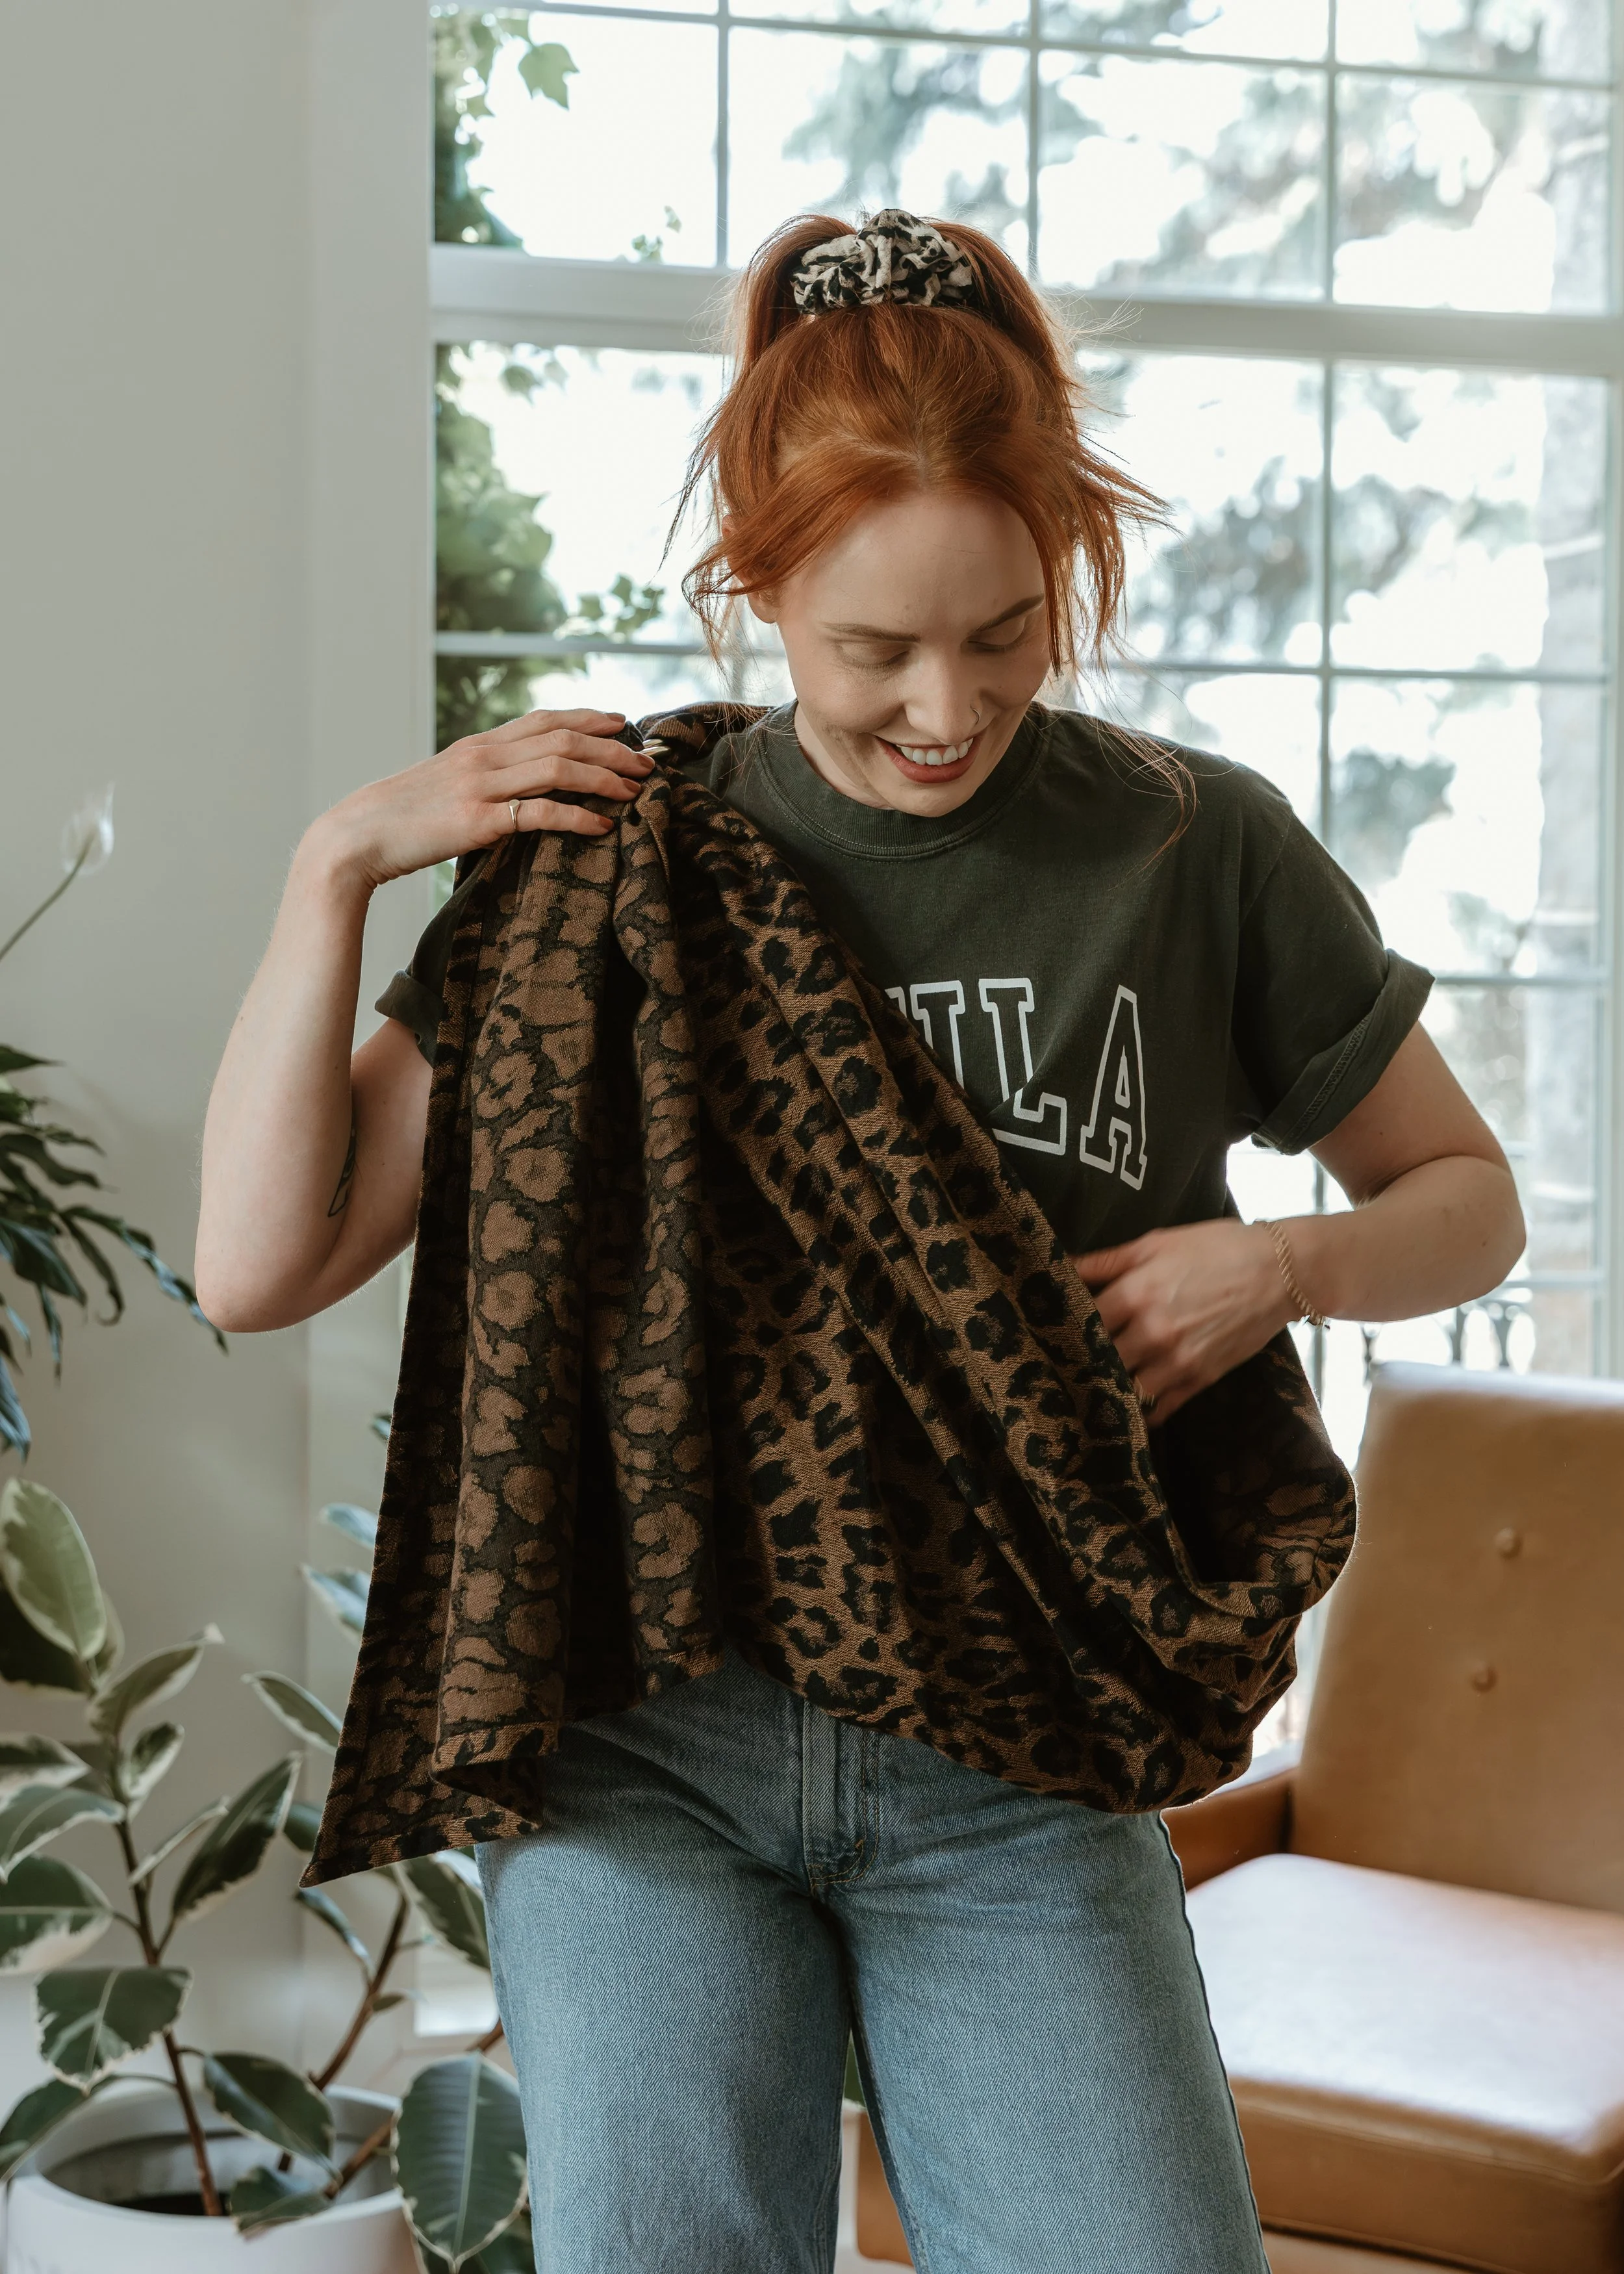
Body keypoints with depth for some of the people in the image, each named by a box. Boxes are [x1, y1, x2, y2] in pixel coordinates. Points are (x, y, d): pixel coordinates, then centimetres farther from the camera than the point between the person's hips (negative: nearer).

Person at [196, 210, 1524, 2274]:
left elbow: (1468, 1203, 14)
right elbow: (260, 1267, -1)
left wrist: (1280, 1266, -8)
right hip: (641, 1733, 0)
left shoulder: (1196, 850, 2)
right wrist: (337, 863, -10)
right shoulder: (614, 862, 2)